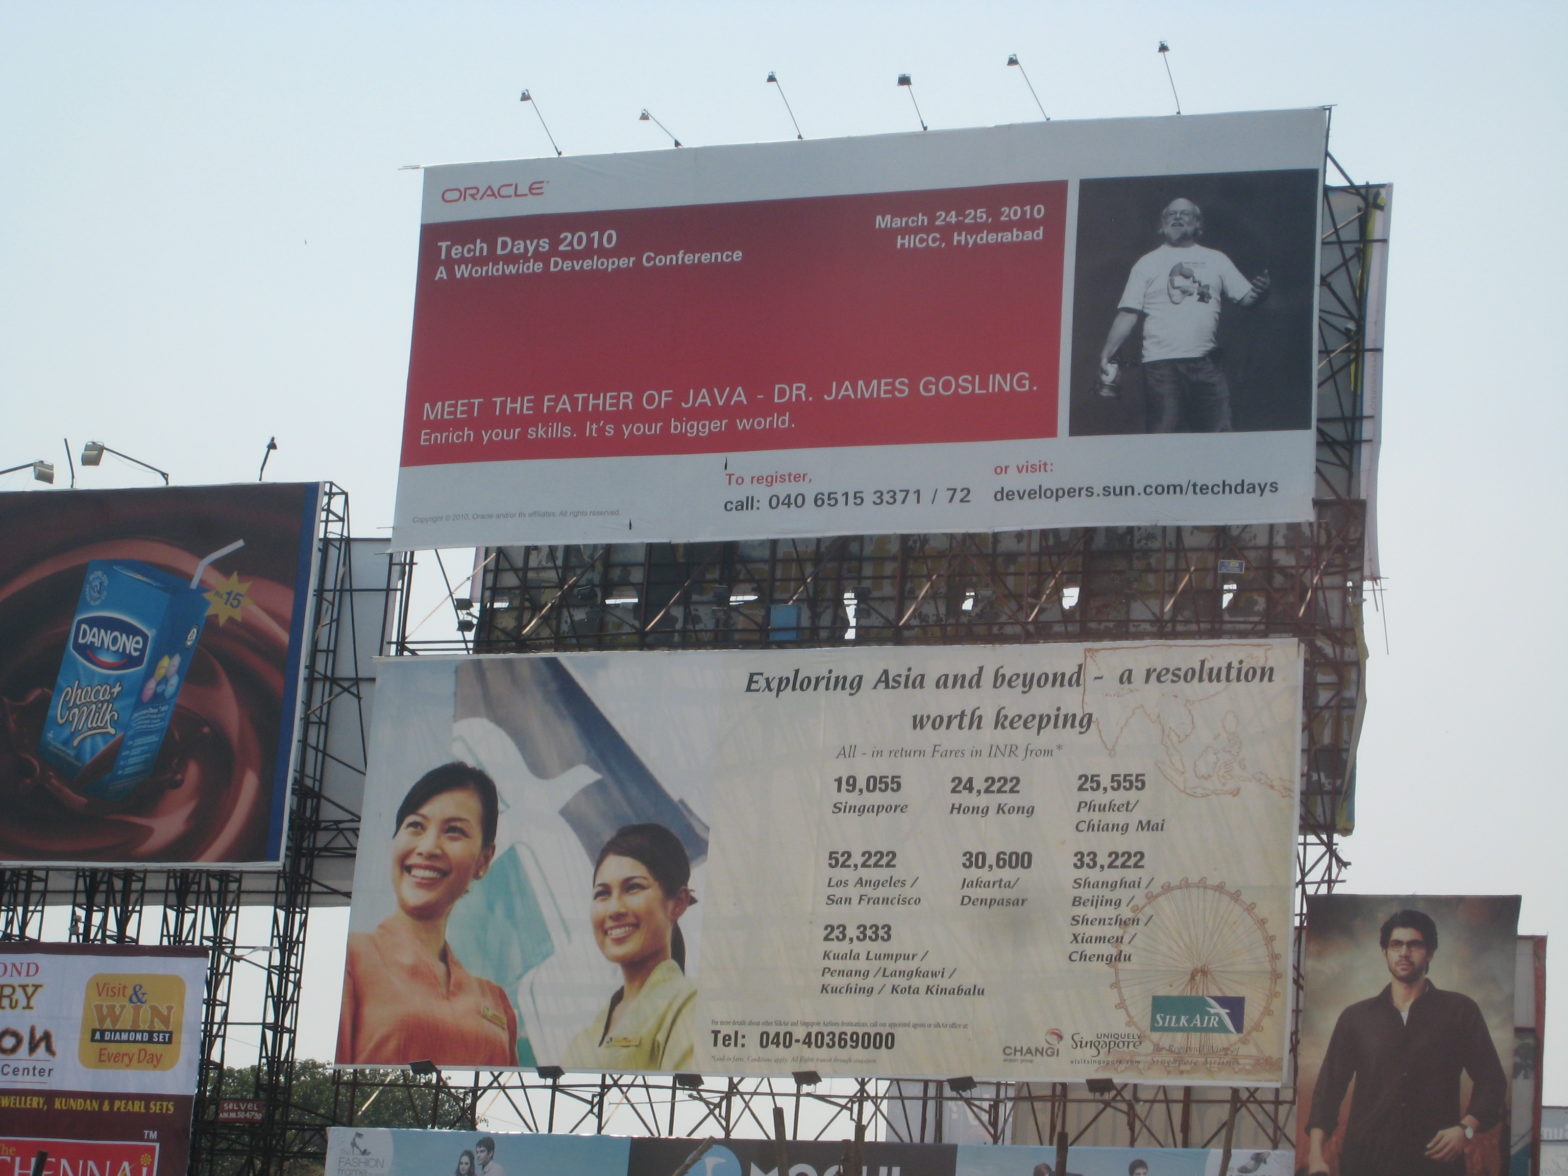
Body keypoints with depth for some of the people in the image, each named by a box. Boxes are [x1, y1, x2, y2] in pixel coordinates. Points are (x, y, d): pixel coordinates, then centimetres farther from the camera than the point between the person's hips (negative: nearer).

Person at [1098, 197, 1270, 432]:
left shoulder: (1216, 260, 16)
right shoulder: (1148, 263, 11)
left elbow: (1245, 297, 12)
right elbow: (1128, 313, 6)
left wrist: (1258, 292, -12)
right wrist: (1107, 353, -4)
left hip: (1206, 362, 2)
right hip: (1161, 363, -2)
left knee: (1219, 432, -2)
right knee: (1164, 435, -5)